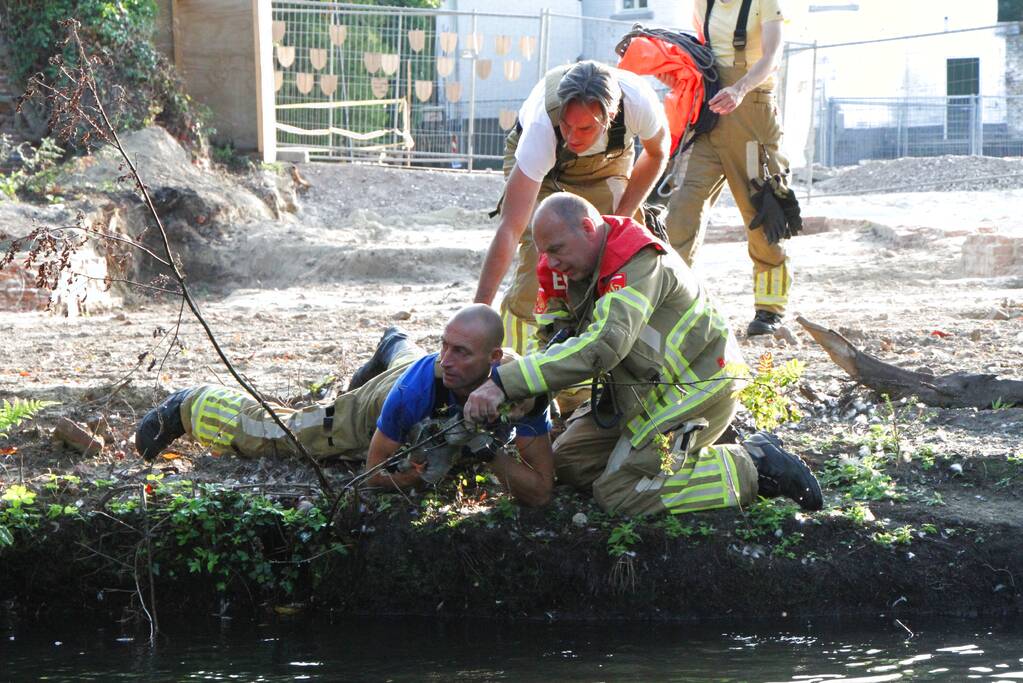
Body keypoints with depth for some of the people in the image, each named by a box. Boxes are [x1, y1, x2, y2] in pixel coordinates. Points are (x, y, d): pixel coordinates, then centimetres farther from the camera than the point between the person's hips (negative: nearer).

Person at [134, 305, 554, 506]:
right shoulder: (417, 387, -47)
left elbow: (540, 491, -43)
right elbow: (375, 470, -31)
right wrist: (423, 469, -48)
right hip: (378, 407, -3)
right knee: (265, 431, 15)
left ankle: (396, 348, 76)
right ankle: (188, 406, 41)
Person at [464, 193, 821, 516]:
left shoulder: (640, 263, -27)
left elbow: (603, 346, -40)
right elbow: (552, 341, 0)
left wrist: (504, 383, -46)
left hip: (697, 389, -10)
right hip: (641, 391, 10)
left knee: (619, 493, -17)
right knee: (568, 463, 6)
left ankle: (755, 468, -8)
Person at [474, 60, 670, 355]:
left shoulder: (638, 101, -39)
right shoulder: (542, 126, -44)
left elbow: (657, 154, -10)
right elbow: (510, 228, -46)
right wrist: (480, 308, -50)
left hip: (606, 162, 2)